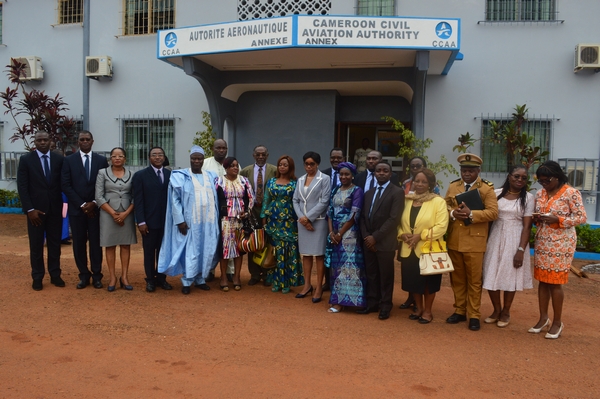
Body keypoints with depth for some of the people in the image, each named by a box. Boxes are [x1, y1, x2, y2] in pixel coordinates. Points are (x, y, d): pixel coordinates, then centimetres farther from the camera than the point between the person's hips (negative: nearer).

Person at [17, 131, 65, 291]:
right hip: (35, 209, -1)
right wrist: (30, 209, -11)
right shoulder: (26, 159, -1)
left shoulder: (59, 159, 3)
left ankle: (55, 275, 18)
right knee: (36, 245, 5)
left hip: (55, 208, 2)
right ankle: (37, 277, 15)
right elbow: (22, 187, -4)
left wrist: (64, 205, -5)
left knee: (55, 243, 8)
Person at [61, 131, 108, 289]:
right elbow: (65, 185, -2)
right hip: (77, 208, 0)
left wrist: (94, 203, -8)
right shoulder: (69, 160, 4)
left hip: (96, 208, 0)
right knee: (79, 243, 5)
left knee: (96, 242, 3)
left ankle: (97, 275, 12)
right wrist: (82, 204, -9)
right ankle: (84, 275, 15)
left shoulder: (101, 160, 5)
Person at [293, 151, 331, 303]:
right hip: (302, 221, 5)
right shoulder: (300, 180, 12)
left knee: (319, 254, -1)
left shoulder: (325, 179, -4)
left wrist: (308, 217, -12)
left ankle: (319, 288, 6)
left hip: (318, 221, -5)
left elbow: (324, 202, -10)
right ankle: (307, 285, 20)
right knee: (305, 253, 10)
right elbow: (295, 200, 9)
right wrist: (301, 218, -6)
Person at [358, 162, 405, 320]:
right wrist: (366, 236, -4)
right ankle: (372, 303, 23)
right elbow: (363, 217, 12)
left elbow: (394, 219, -15)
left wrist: (375, 237, -16)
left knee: (386, 275, 6)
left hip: (385, 242, -5)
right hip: (368, 241, 5)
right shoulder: (368, 193, 14)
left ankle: (385, 306, 18)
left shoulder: (397, 192, -6)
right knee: (371, 274, 12)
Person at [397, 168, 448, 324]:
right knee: (413, 281, 12)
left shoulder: (438, 201, -7)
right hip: (409, 250, 4)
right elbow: (399, 222, 11)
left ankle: (427, 311, 26)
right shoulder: (406, 200, 7)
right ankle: (419, 308, 32)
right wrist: (402, 234, -9)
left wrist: (421, 235, -20)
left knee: (428, 282, 9)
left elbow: (441, 227, -15)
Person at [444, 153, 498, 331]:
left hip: (474, 241, -4)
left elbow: (493, 212, -12)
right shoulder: (452, 186, 10)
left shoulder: (487, 188, -4)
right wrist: (453, 212, -14)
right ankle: (459, 311, 26)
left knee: (474, 280, 4)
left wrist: (471, 213, -24)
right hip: (454, 240, 4)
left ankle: (474, 315, 15)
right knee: (457, 279, 13)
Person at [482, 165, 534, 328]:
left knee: (510, 276, 8)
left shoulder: (528, 198, -3)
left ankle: (505, 312, 25)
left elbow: (527, 226, -7)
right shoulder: (496, 193, 1)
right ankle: (496, 310, 24)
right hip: (495, 238, 2)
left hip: (515, 240, -2)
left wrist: (521, 250, -13)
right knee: (491, 276, 5)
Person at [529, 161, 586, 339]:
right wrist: (536, 218, -7)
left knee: (555, 282, -1)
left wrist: (557, 220, -22)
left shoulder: (571, 193, -9)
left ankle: (557, 322, 14)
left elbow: (582, 217, -11)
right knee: (542, 280, 8)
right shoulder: (540, 194, 8)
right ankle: (543, 318, 21)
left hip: (561, 244, -5)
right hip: (542, 243, 6)